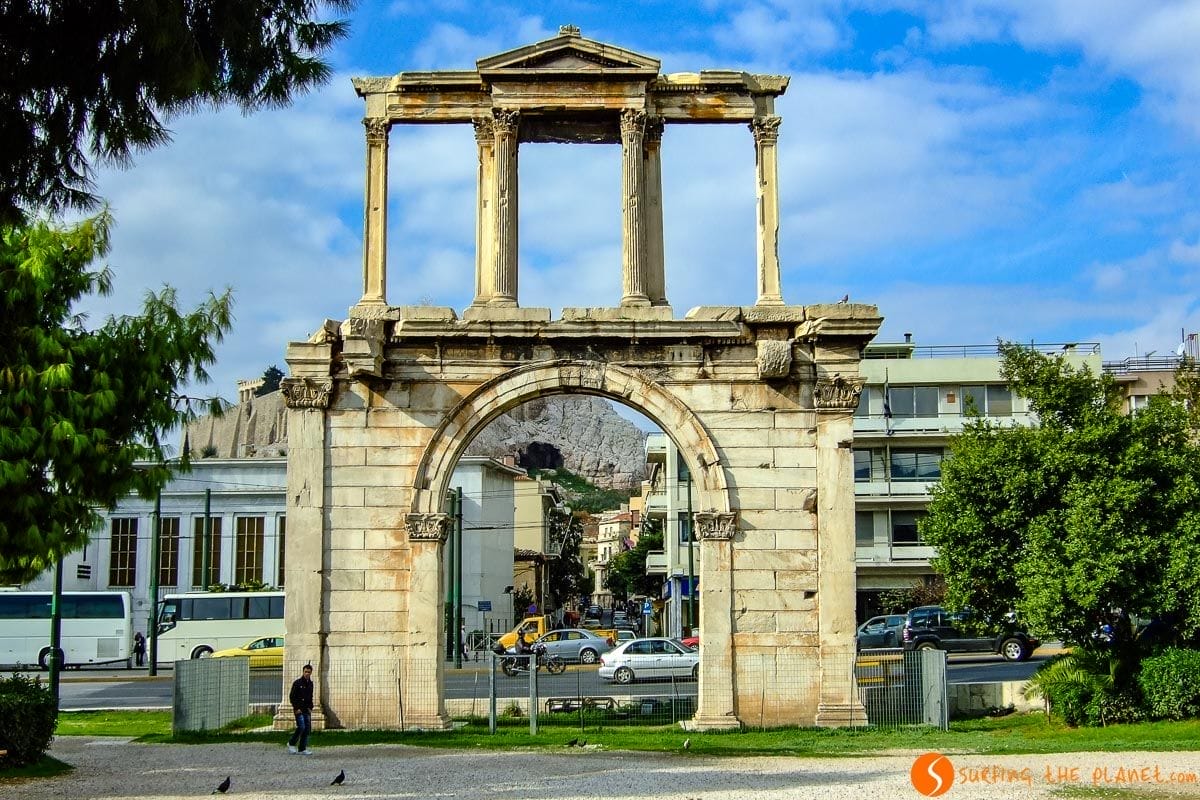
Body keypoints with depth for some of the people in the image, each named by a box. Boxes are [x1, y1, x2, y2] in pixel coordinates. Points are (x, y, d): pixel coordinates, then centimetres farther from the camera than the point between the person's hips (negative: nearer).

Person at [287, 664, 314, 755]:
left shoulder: (310, 684, 12)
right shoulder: (297, 683, -6)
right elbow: (292, 696, -7)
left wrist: (310, 708, 8)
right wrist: (296, 708, -12)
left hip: (307, 710, 6)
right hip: (299, 710, -6)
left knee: (307, 729, 2)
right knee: (301, 727, -16)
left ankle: (302, 749, 7)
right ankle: (291, 743, 5)